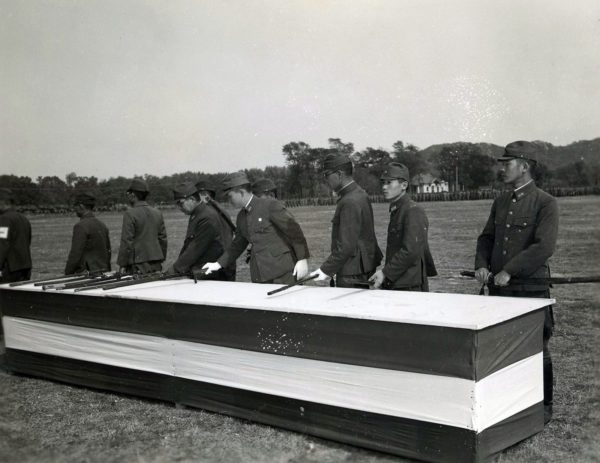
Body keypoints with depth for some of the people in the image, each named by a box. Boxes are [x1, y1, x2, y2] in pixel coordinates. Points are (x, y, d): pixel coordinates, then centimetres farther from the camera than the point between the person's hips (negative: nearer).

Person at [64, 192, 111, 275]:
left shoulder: (81, 226, -13)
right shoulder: (102, 225, 11)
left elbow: (75, 254, -16)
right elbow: (108, 252, 15)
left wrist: (67, 275, -8)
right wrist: (107, 273, 22)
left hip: (86, 274, -8)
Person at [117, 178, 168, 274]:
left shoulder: (130, 214, -10)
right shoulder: (157, 213, 10)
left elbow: (126, 242, -11)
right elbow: (163, 239, 13)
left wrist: (122, 265, -5)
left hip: (138, 266, -6)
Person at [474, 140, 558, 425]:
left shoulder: (545, 203, -8)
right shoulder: (501, 202, 12)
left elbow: (544, 247, -17)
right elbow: (486, 237, 17)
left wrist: (509, 271, -19)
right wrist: (481, 265, -1)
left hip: (531, 287, -6)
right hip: (499, 287, 6)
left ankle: (543, 406, 22)